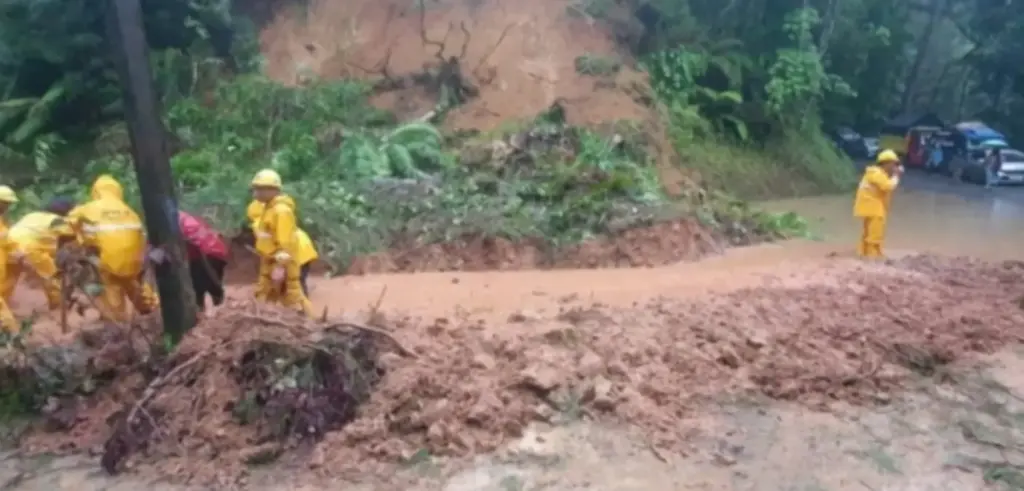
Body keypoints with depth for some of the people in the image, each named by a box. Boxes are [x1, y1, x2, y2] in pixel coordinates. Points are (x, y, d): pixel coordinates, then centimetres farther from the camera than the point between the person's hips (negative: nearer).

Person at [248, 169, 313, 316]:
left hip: (281, 263, -11)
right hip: (270, 262, 11)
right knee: (262, 295, 17)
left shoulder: (281, 210, -20)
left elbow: (285, 242, -25)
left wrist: (280, 265, -26)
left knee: (292, 296, -5)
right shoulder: (270, 208, 14)